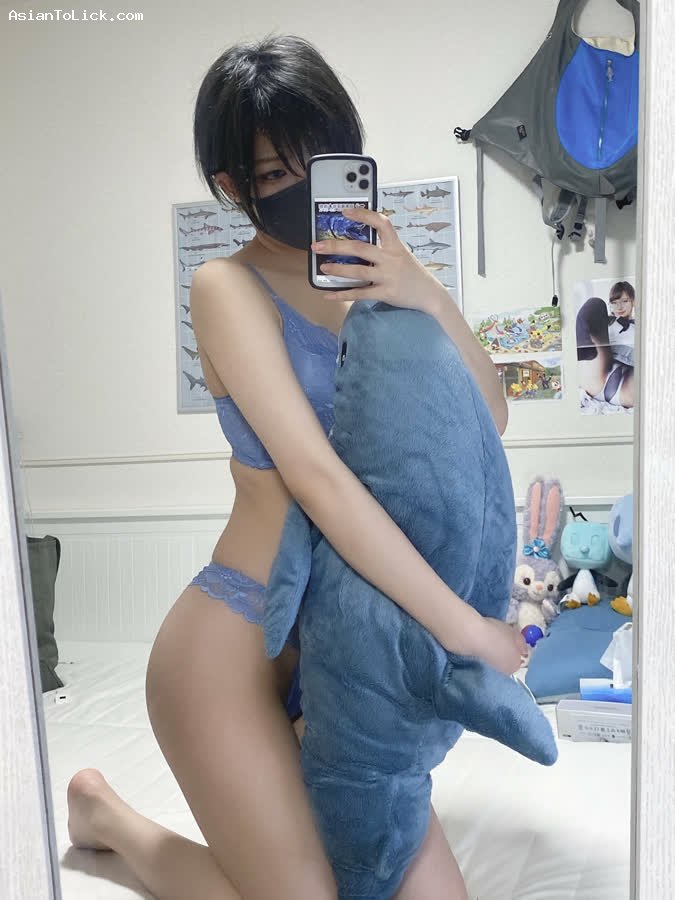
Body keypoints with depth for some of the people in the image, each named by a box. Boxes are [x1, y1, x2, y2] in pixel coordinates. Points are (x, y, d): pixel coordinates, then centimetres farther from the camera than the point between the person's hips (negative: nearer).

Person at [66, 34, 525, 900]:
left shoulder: (372, 268, 6)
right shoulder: (229, 285, -11)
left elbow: (487, 418, 1)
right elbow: (315, 475, -23)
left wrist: (427, 296, -15)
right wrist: (462, 626, -21)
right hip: (234, 637, -6)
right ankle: (106, 813, 25)